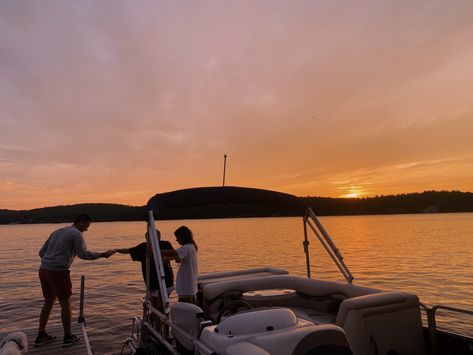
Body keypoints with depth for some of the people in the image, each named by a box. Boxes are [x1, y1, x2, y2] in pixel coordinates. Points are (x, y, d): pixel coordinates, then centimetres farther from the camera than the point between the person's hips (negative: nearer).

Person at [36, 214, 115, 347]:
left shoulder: (57, 232, 19)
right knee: (65, 303, 5)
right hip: (58, 271, -8)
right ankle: (68, 337, 13)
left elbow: (41, 252, 20)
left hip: (44, 270, 8)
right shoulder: (76, 234, -6)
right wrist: (103, 254, -13)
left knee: (49, 302, 20)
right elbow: (83, 254, -19)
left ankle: (41, 335, 26)